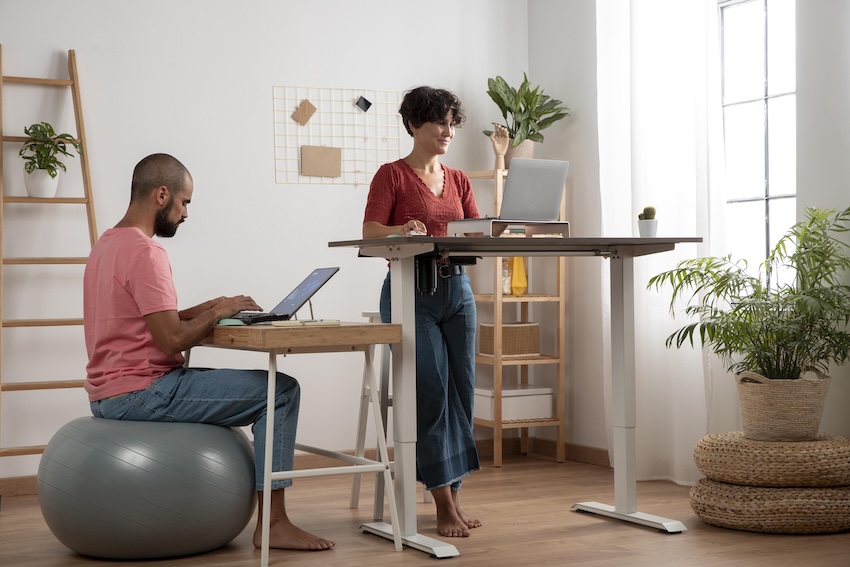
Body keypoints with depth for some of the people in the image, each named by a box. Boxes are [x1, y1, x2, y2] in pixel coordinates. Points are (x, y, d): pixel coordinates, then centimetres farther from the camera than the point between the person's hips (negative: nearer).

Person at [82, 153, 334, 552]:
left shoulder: (107, 245, 14)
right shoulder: (145, 253, -18)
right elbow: (171, 341, -23)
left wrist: (203, 310, 9)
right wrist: (218, 312, -8)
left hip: (109, 395, 11)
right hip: (140, 394, -10)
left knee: (216, 379, 34)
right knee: (281, 390, -7)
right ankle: (273, 523, -7)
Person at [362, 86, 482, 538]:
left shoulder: (458, 181, 16)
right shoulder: (392, 175, -1)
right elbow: (370, 231, -12)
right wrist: (403, 229, -31)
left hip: (456, 289, 6)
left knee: (462, 391, 1)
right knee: (431, 388, -15)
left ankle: (453, 496, 10)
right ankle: (443, 503, -12)